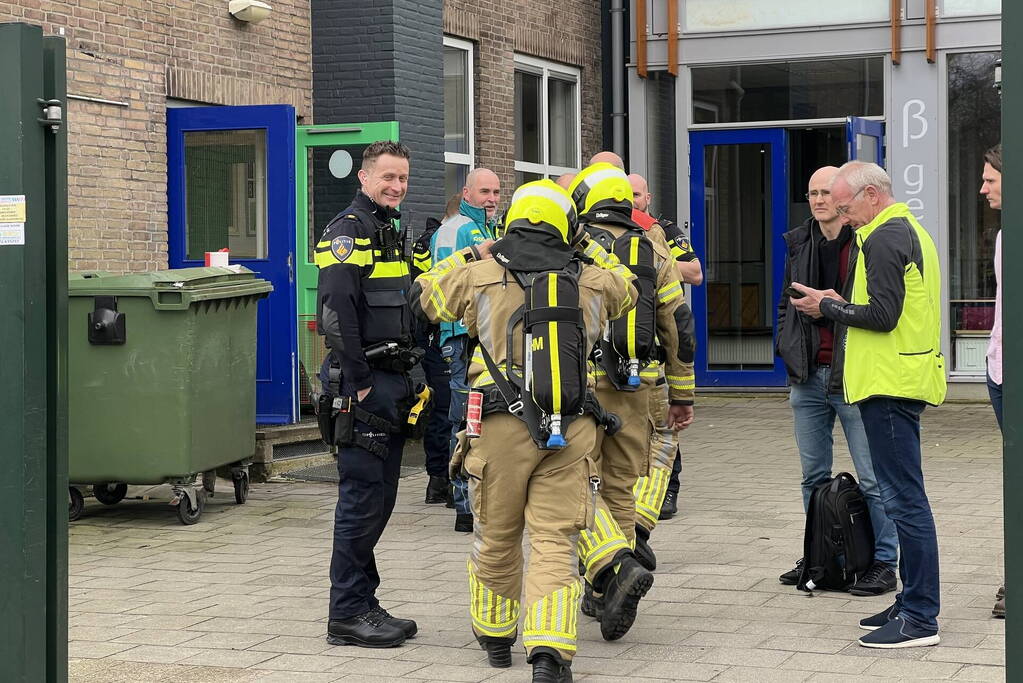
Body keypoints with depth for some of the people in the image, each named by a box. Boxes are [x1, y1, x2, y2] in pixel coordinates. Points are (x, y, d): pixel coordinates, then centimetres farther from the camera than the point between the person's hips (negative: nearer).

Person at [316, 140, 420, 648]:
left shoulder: (389, 233, 19)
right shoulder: (348, 231, -11)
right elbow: (337, 315, -20)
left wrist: (408, 376, 17)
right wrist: (359, 385, -22)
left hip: (392, 384, 9)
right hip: (364, 384, -9)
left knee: (379, 500, 12)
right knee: (361, 498, -7)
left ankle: (364, 604, 20)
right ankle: (347, 615, -2)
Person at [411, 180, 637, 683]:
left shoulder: (481, 277, 1)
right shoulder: (592, 283, 6)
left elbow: (423, 294, 18)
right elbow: (627, 287, 29)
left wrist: (472, 255, 27)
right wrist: (588, 251, 34)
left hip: (503, 427, 0)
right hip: (571, 431, 1)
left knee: (496, 538, 16)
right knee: (555, 542, 0)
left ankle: (495, 638, 34)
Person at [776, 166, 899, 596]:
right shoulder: (799, 245, 12)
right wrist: (787, 349, 12)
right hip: (808, 377, 6)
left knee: (872, 478, -1)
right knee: (814, 476, 14)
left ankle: (883, 563, 7)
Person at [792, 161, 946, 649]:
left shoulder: (884, 239, -13)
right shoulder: (912, 232, 19)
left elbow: (883, 315, -20)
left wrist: (828, 308, -7)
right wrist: (842, 303, 14)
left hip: (889, 385, -11)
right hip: (907, 380, 11)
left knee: (903, 499, -9)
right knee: (904, 497, 14)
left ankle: (920, 618, -7)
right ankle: (913, 603, 20)